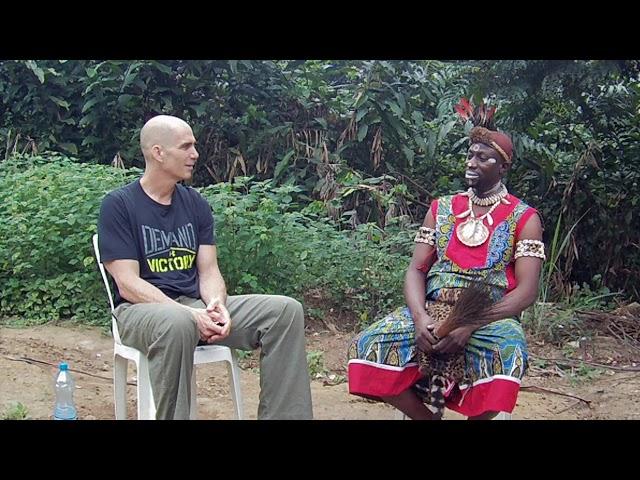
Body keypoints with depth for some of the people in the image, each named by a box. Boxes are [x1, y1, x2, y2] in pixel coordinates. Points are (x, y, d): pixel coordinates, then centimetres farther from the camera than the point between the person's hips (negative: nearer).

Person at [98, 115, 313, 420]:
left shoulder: (195, 204, 11)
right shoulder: (118, 205, -5)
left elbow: (209, 271, 8)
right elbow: (128, 284, -12)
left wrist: (217, 303, -17)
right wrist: (189, 313, -24)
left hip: (197, 304, 6)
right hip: (142, 309, -5)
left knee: (286, 310, -14)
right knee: (178, 323, -42)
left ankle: (285, 415, -11)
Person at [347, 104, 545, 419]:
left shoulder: (523, 218, 3)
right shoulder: (441, 209, 13)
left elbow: (527, 290, -7)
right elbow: (416, 269, 7)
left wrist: (470, 325, -21)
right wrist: (420, 316, -15)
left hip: (489, 319, -3)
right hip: (433, 313, 3)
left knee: (509, 351, -39)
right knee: (366, 347, -22)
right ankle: (427, 415, -2)